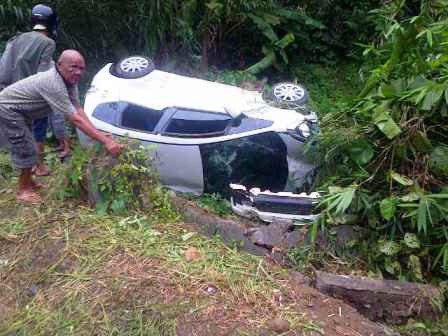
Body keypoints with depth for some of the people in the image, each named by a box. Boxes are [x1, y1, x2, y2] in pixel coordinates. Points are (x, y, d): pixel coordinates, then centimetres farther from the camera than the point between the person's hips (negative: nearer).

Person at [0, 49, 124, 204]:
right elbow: (75, 120, -39)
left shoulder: (69, 80, -8)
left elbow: (78, 109, -10)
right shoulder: (53, 84, -36)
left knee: (26, 147, 20)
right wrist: (106, 141, -42)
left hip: (18, 110, 10)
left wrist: (100, 134, -18)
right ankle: (23, 190, 10)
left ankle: (28, 180, 38)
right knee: (27, 149, -7)